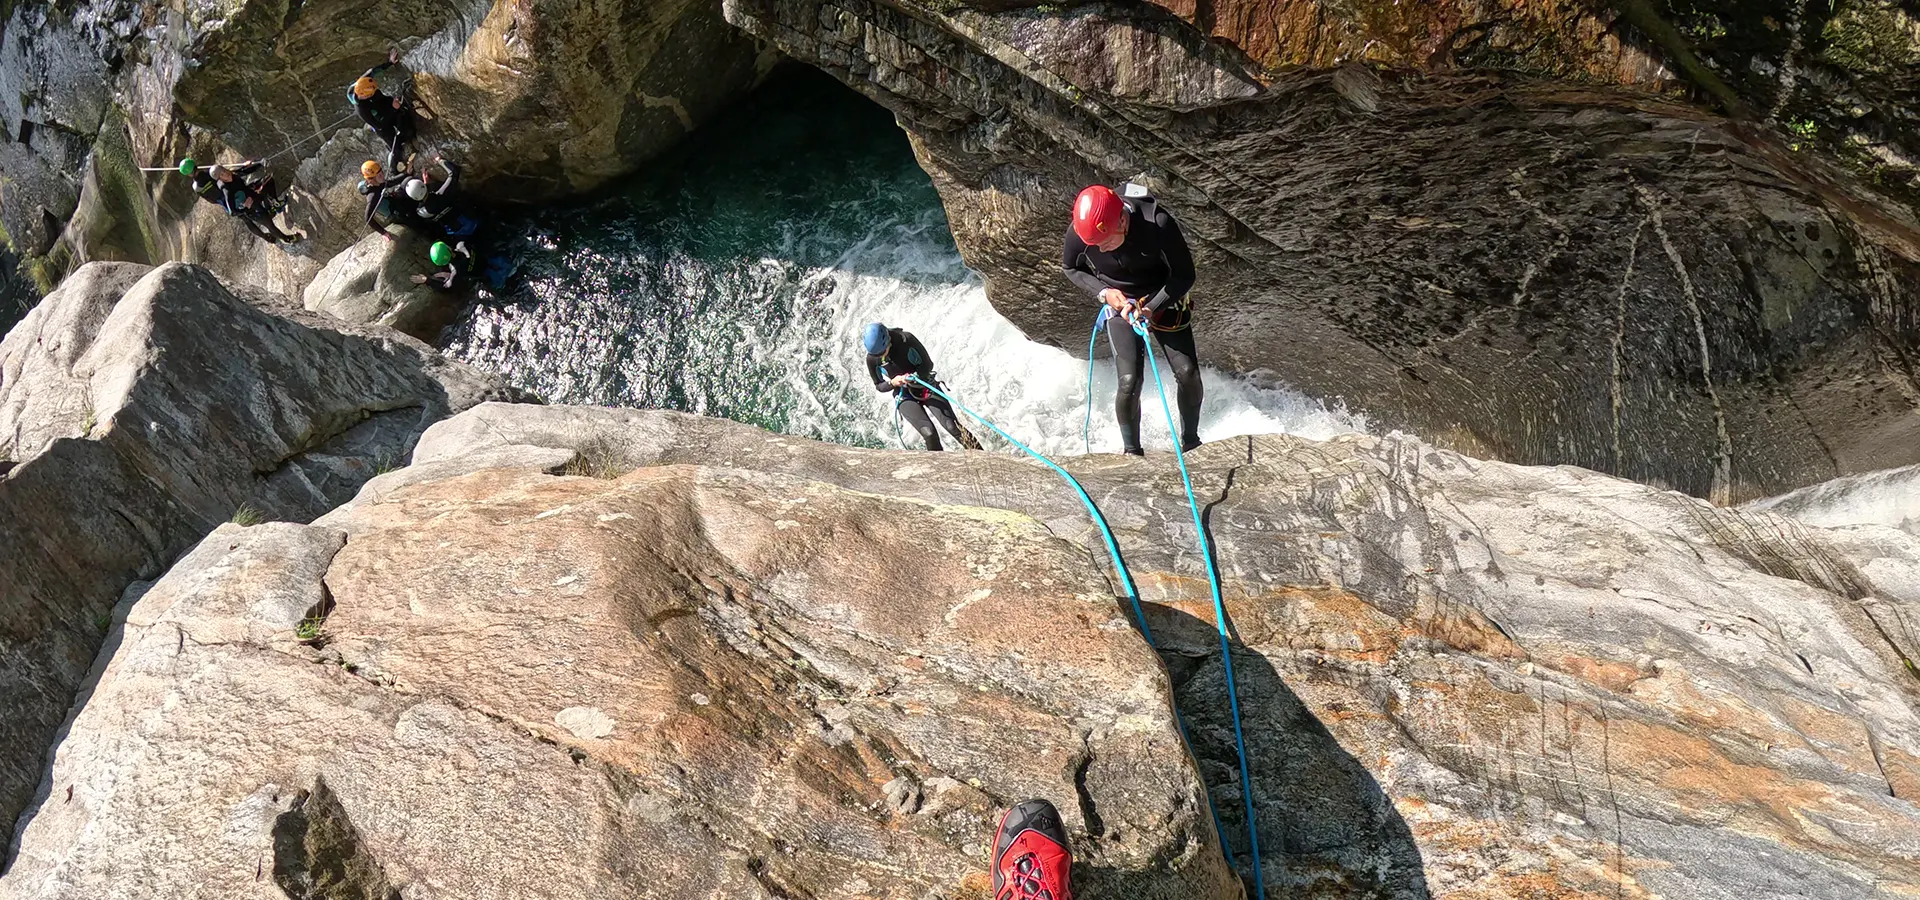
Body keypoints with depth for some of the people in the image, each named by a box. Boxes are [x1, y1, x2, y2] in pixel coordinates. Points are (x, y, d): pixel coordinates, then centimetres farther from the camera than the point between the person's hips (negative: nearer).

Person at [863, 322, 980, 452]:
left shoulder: (906, 339, -17)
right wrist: (892, 383, -20)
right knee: (928, 432, -21)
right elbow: (879, 386, 2)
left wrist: (914, 376, -27)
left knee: (952, 427, -13)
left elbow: (927, 364, -7)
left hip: (926, 386, 0)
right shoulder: (872, 359, -13)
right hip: (904, 396, 0)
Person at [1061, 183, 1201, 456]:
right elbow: (1070, 268, -1)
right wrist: (1104, 292, -16)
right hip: (1120, 303, 0)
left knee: (1188, 375, -6)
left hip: (1164, 300, 0)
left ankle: (1190, 443, 21)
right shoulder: (1078, 232, -25)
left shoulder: (1158, 224, -32)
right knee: (1129, 381, -14)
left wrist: (1151, 309, -30)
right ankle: (1131, 451, 10)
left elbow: (1184, 275, -18)